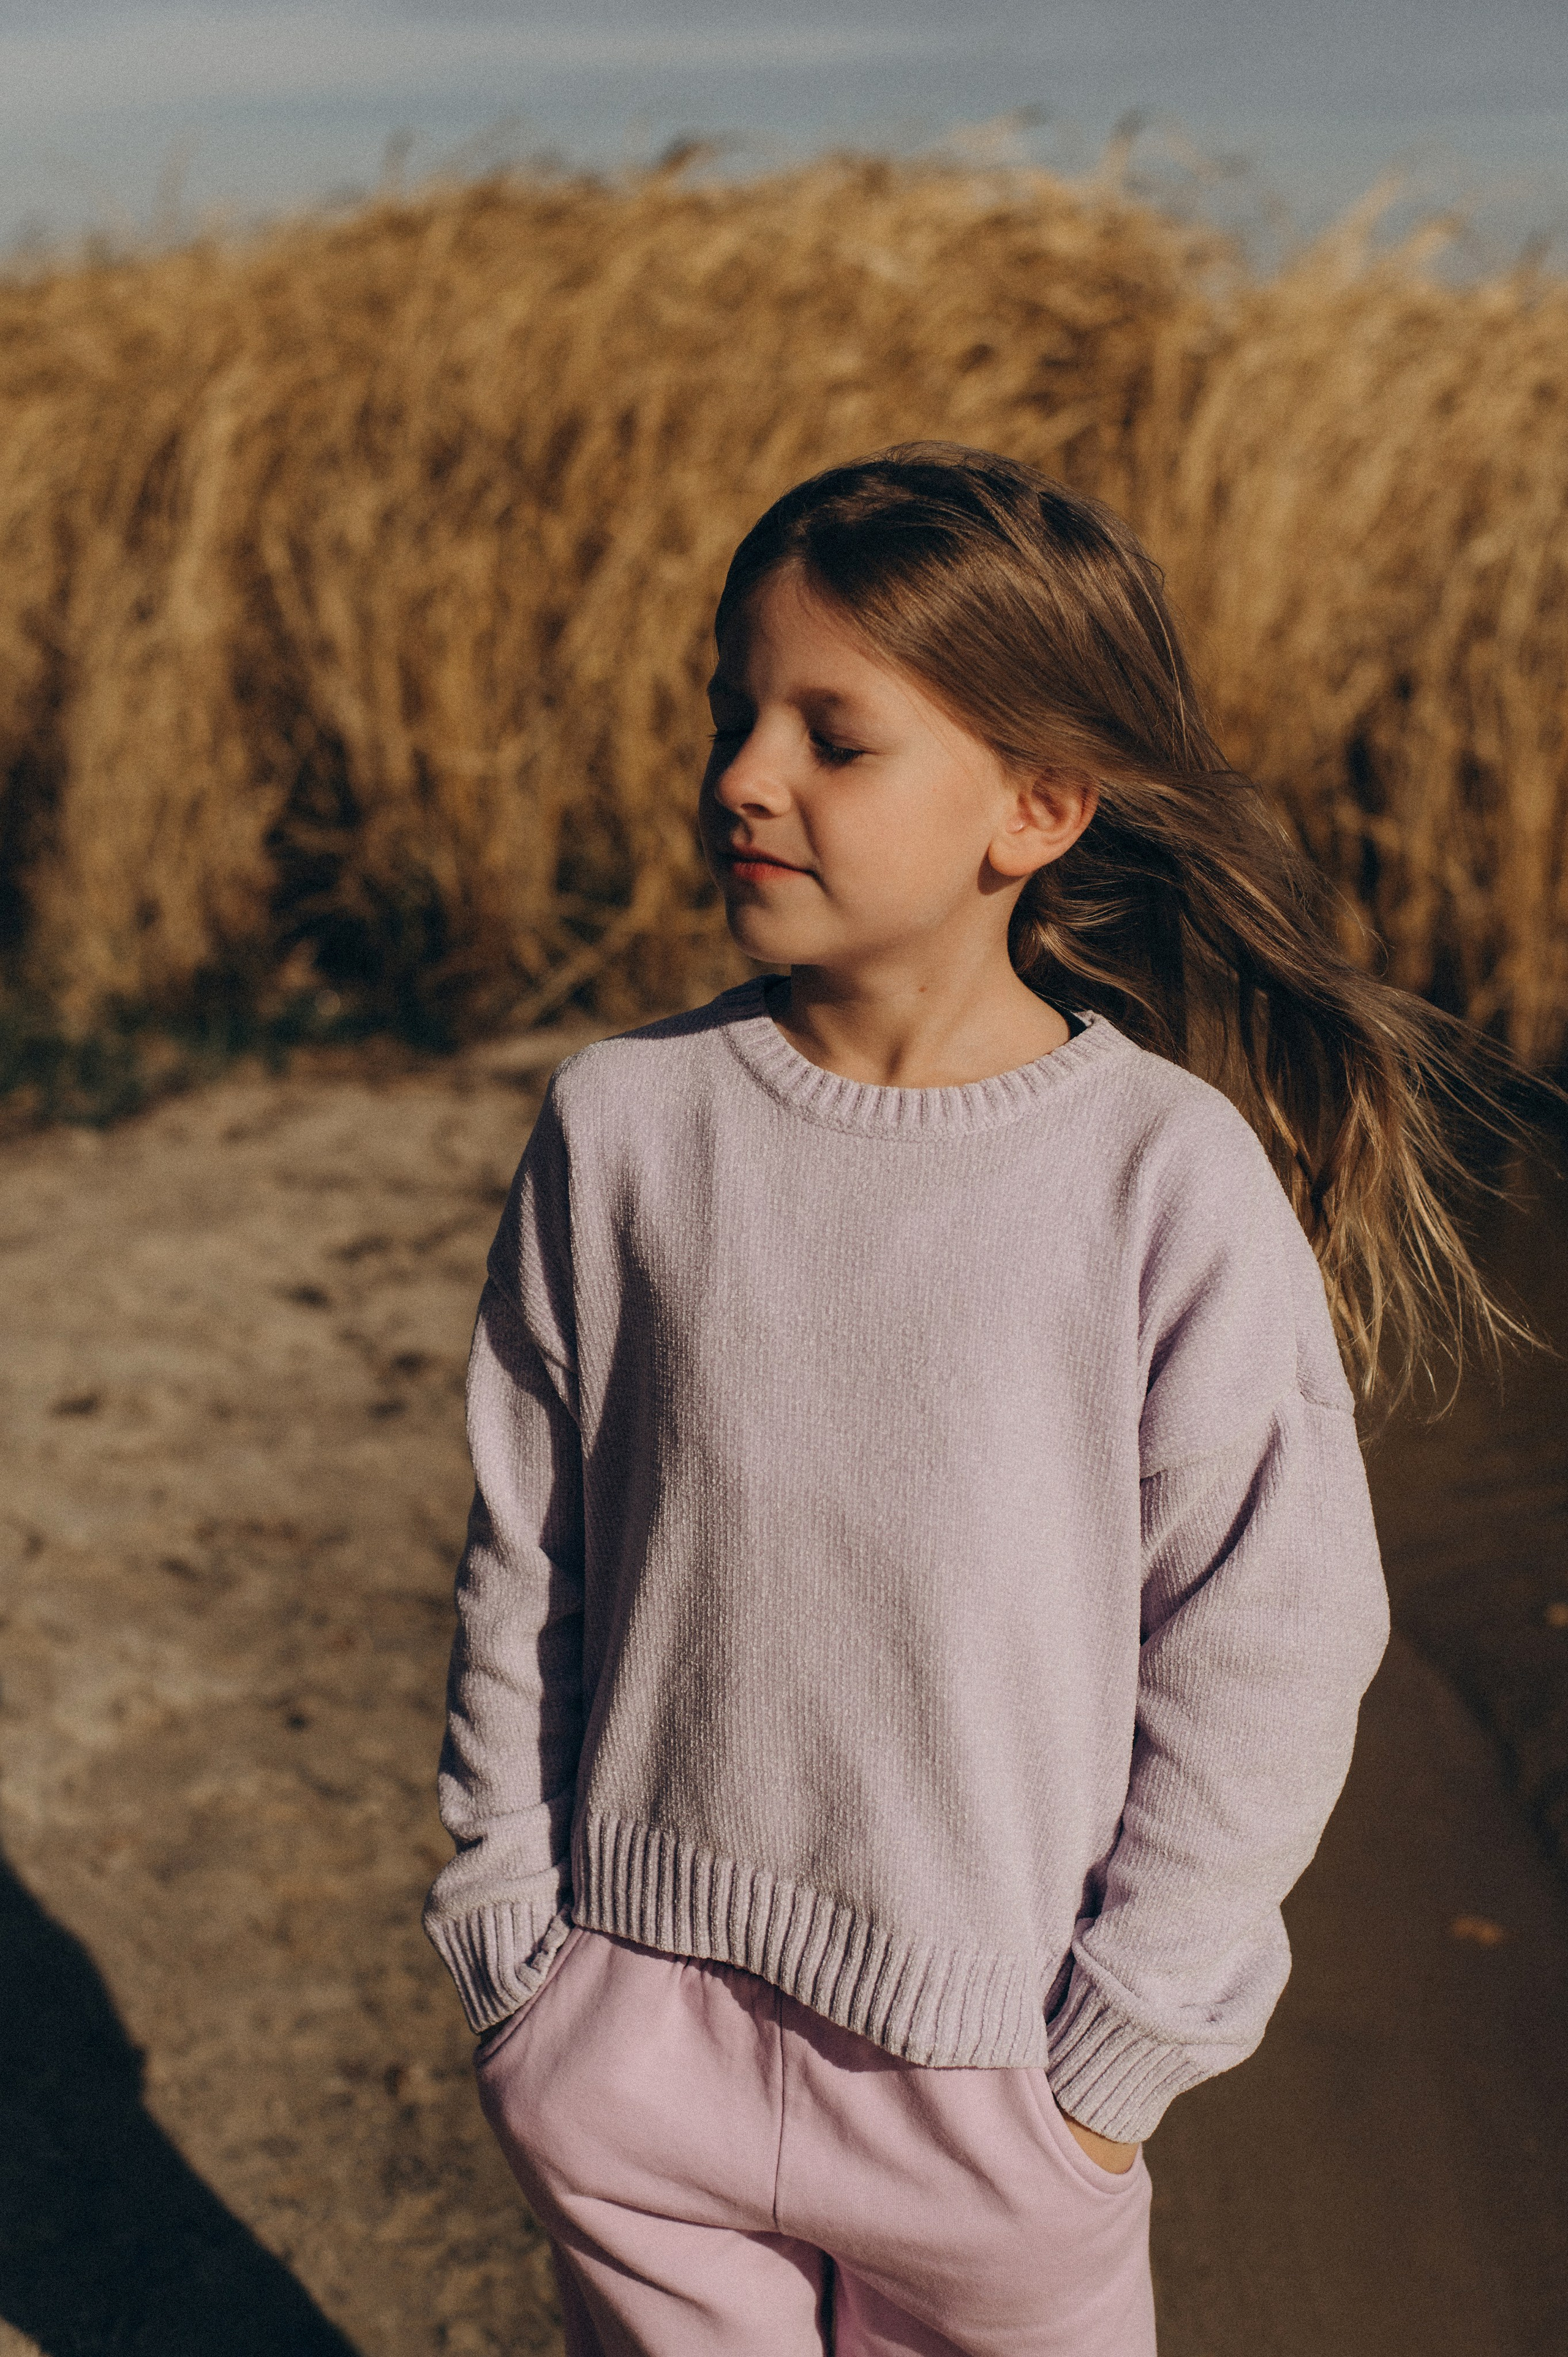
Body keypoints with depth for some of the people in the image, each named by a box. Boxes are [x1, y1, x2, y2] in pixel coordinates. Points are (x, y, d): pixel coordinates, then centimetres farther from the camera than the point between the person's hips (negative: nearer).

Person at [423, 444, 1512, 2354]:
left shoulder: (1178, 1181, -16)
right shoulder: (621, 1123, -8)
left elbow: (1263, 1661, -8)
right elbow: (523, 1567, 2)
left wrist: (1115, 2066, -4)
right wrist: (517, 1958, 5)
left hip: (992, 2081, -2)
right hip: (634, 2037, 2)